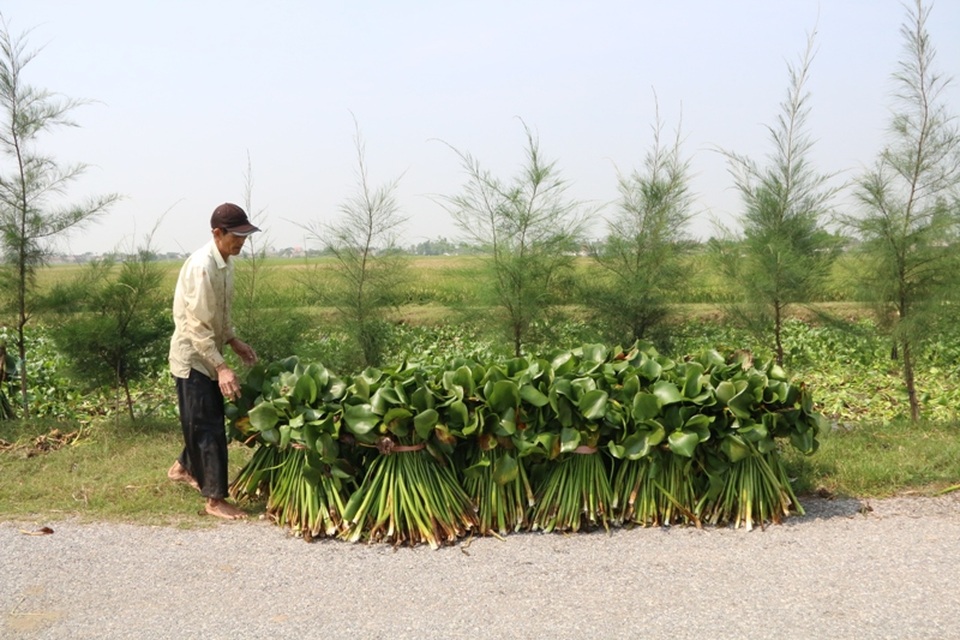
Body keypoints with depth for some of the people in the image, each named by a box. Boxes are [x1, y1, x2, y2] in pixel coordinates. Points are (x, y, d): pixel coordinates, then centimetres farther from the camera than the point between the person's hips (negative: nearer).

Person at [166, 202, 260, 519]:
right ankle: (215, 499, 6)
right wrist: (222, 367, -31)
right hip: (193, 357, -9)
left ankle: (183, 467, 43)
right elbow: (197, 326, -28)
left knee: (206, 422, 21)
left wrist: (235, 342, 11)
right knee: (209, 427, -3)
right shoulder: (201, 266, -26)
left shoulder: (224, 263, 4)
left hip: (208, 355, 9)